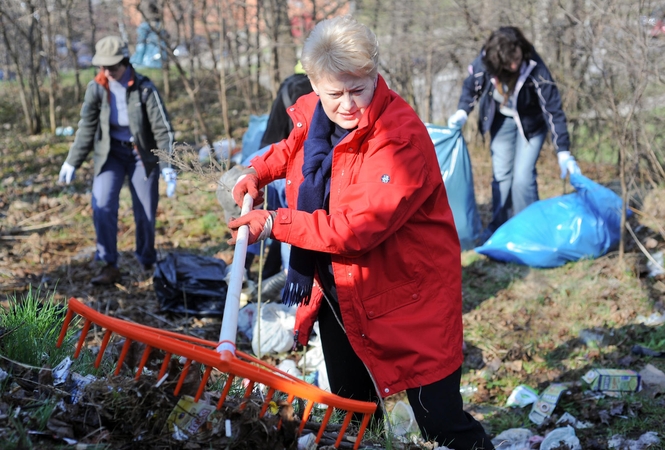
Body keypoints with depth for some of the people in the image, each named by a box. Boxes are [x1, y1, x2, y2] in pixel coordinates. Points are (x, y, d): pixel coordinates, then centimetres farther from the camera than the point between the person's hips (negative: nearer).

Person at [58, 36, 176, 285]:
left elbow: (162, 128, -14)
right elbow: (87, 127, 0)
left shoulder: (144, 88, -17)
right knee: (102, 206, -16)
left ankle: (147, 263, 26)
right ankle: (109, 266, -7)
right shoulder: (96, 88, -10)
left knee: (145, 213, 3)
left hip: (142, 153, -2)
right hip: (110, 152, 2)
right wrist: (72, 162, 1)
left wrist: (168, 167, -20)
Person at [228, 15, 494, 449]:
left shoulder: (402, 138, -27)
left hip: (408, 295, -7)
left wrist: (275, 224, -23)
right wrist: (258, 172, 5)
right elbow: (293, 147, 23)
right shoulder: (313, 113, -3)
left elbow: (358, 228, -31)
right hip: (337, 290, 7)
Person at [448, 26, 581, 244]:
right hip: (501, 120, 3)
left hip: (530, 123, -3)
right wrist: (462, 113, -19)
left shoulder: (536, 70, -34)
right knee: (500, 174, 6)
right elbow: (471, 88, -2)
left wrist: (564, 153, -31)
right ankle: (498, 227, 19)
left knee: (523, 176, -11)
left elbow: (553, 111, -29)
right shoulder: (483, 64, -26)